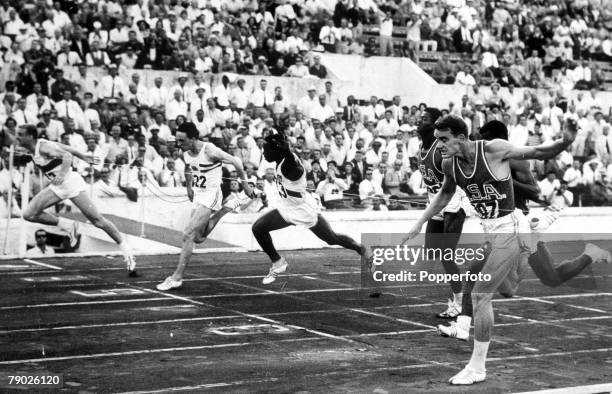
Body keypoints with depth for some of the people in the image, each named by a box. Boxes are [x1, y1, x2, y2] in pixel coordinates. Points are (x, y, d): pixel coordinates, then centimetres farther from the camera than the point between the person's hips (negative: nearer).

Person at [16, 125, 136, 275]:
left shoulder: (43, 147, -19)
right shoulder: (33, 148, 7)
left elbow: (67, 155, -32)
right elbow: (65, 147, 16)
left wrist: (62, 173, -49)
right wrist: (84, 157, 22)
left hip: (70, 182, -9)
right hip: (57, 186, 9)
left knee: (97, 220, -9)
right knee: (29, 214, -5)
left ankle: (126, 250, -2)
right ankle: (67, 226, 6)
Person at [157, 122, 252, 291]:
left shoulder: (210, 151, -22)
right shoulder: (186, 154, -1)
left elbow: (236, 162, -11)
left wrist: (245, 184, -1)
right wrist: (189, 187, 26)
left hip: (211, 194, -8)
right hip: (198, 195, 8)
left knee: (188, 235, -15)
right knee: (198, 238, 14)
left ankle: (177, 277, -10)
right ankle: (228, 207, 28)